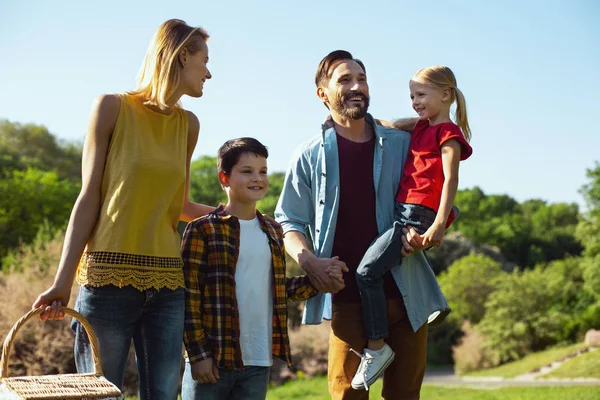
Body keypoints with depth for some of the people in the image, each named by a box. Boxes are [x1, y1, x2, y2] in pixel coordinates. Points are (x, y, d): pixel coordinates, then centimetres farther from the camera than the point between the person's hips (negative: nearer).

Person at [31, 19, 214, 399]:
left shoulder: (188, 124, 14)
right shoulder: (113, 108, 1)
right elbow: (89, 198, -1)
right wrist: (63, 280, -7)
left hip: (167, 282, 4)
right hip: (109, 277, -4)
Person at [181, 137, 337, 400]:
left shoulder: (272, 233, 13)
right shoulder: (202, 230, -6)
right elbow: (189, 297, -9)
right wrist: (198, 354, -13)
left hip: (258, 363, 6)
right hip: (212, 360, -5)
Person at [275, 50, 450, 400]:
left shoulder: (401, 144, 8)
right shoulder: (311, 156, 4)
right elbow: (289, 223, 5)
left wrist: (423, 232, -9)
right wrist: (309, 260, -14)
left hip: (406, 292, 2)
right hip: (348, 296, -2)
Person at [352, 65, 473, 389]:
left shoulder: (448, 132, -7)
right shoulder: (422, 127, 18)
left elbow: (451, 179, -16)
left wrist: (439, 224, -24)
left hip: (418, 215, -10)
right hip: (401, 207, 10)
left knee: (368, 270, -19)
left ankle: (376, 346, -16)